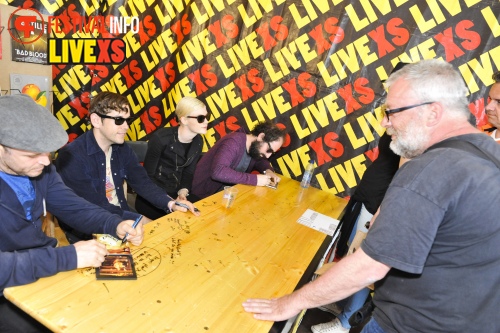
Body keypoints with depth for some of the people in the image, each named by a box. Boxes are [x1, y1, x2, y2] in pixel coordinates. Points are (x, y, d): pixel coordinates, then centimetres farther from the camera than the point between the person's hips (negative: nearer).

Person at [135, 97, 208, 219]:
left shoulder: (198, 141, -1)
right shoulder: (161, 138, -19)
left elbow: (188, 173, 7)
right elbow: (148, 175, -15)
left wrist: (183, 191, -13)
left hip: (175, 194, 6)